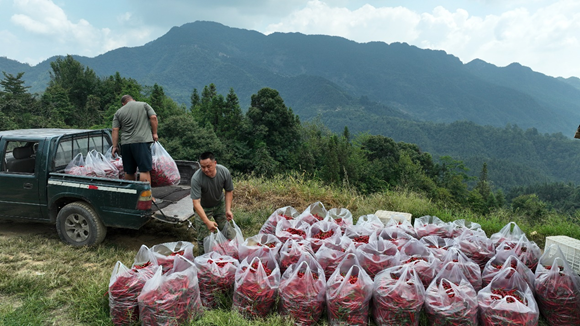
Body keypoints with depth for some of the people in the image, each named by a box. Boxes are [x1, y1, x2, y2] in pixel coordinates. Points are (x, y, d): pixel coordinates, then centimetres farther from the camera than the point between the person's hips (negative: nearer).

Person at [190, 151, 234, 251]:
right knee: (203, 238, -3)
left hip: (220, 205, 3)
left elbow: (229, 191, -5)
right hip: (203, 208, -3)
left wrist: (228, 209, -13)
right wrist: (207, 222, -38)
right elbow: (196, 203, -33)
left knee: (229, 235, 3)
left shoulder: (224, 172, -22)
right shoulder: (196, 178, -33)